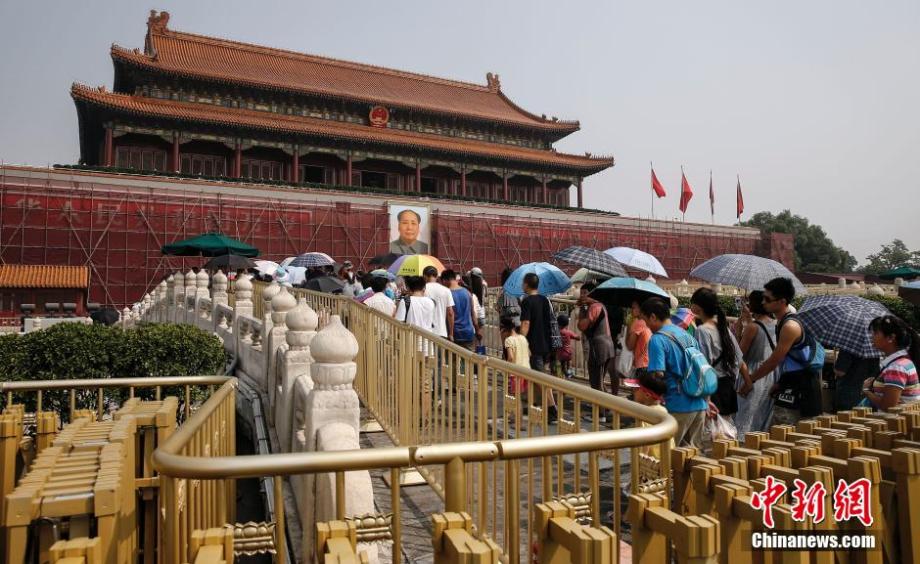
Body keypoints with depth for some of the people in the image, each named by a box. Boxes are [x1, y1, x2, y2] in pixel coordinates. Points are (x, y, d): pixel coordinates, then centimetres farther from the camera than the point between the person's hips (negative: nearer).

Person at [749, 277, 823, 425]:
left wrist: (750, 380, -6)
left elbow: (773, 362, -16)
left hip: (798, 388, -10)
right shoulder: (782, 322, 10)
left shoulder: (790, 326, -20)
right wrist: (780, 383, 12)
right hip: (791, 384, 10)